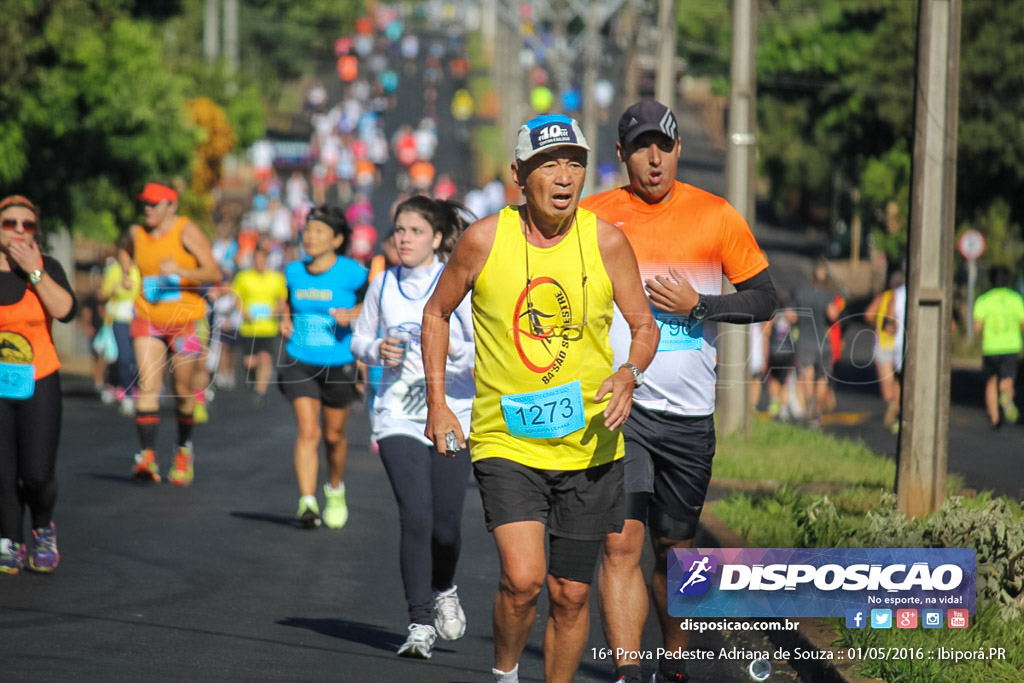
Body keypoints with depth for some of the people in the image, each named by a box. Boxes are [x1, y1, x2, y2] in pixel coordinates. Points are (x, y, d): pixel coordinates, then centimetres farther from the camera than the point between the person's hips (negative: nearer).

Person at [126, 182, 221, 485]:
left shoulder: (187, 232, -11)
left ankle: (184, 449, 34)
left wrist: (180, 271, -31)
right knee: (148, 385, -15)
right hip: (148, 320, 2)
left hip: (185, 320, -2)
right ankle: (147, 455, -22)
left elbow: (214, 274, -17)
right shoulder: (137, 233, 3)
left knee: (184, 391, 9)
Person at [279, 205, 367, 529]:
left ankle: (335, 489, 39)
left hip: (338, 365, -2)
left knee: (334, 435, 12)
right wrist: (286, 320, 4)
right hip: (300, 362, 2)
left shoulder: (351, 273, -10)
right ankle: (307, 502, -17)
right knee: (307, 431, -12)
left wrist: (353, 314, -18)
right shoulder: (294, 272, 3)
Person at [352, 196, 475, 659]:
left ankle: (443, 590, 37)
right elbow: (360, 339, 18)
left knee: (446, 524, 4)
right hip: (398, 416, 1)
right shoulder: (384, 285, 5)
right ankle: (420, 625, -9)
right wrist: (377, 351, -4)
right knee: (415, 517, -15)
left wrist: (455, 349, -30)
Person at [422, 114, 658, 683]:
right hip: (505, 442, -2)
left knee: (571, 594, 7)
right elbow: (437, 313, 10)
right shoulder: (485, 240, -6)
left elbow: (645, 326, 7)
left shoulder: (607, 242, -4)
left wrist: (630, 374, -15)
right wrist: (437, 404, 4)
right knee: (523, 578, -19)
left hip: (589, 444, 2)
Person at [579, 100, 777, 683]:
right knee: (621, 543, -14)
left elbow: (764, 299, 6)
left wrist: (698, 305, -9)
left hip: (688, 414, 1)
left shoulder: (716, 216, 2)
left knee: (675, 548, 11)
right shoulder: (592, 216, 2)